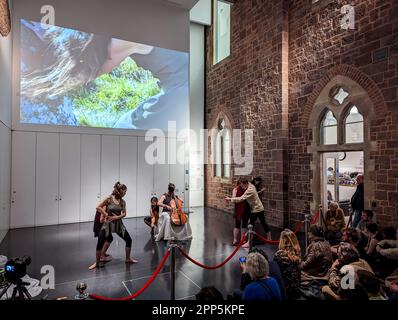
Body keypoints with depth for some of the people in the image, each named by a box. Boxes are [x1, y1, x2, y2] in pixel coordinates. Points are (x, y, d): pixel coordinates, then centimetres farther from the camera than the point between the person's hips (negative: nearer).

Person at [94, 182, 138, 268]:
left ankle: (128, 259, 24)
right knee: (100, 243, -5)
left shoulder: (122, 201, 2)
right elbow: (98, 207, -8)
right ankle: (97, 263, 15)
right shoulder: (109, 198, -11)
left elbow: (124, 213, 4)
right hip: (108, 223, -4)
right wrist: (106, 215, -13)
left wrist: (118, 217, -13)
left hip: (118, 223, 4)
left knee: (129, 240, 5)